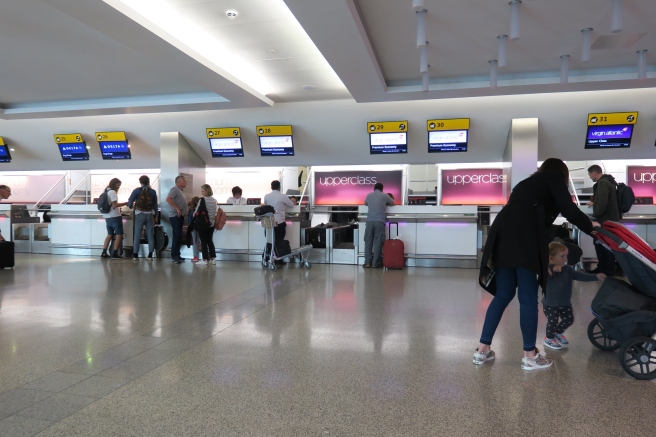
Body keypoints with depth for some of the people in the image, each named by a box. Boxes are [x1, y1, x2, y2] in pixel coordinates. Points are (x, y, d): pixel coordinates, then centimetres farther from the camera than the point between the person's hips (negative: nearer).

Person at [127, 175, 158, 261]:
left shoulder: (137, 190, -2)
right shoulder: (153, 191, 3)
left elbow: (130, 202, -4)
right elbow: (155, 205, 5)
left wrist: (132, 206, 19)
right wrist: (155, 215, 14)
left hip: (139, 214, -1)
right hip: (150, 215, 1)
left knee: (137, 235, 5)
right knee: (150, 235, 4)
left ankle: (135, 255, 6)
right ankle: (150, 255, 2)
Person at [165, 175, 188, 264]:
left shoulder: (180, 190, 19)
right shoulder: (175, 189, -10)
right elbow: (168, 199, -24)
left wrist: (184, 212, 13)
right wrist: (177, 208, -24)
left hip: (180, 216, 10)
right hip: (175, 216, -10)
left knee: (178, 236, 11)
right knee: (176, 236, -10)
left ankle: (176, 255, 16)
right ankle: (174, 256, -7)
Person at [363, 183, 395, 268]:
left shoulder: (369, 195, 15)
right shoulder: (385, 195, 9)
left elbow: (365, 203, 34)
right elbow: (393, 203, 25)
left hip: (370, 221, 2)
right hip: (380, 221, -2)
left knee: (368, 242, 6)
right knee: (378, 242, 0)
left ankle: (367, 262, 3)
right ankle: (375, 263, -1)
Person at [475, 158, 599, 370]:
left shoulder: (528, 182, 36)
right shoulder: (554, 177, 16)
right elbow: (568, 209, 5)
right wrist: (590, 226, 24)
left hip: (503, 234, 7)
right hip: (523, 237, -7)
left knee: (503, 295, 14)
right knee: (528, 299, 2)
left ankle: (483, 350, 16)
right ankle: (530, 356, 12)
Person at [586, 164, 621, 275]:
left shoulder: (602, 183, -19)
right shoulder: (607, 181, 14)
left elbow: (603, 202, -30)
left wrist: (595, 213, -16)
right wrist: (594, 204, 37)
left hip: (606, 220, -10)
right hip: (609, 218, 10)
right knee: (599, 242, 17)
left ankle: (610, 270, 10)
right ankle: (603, 267, 25)